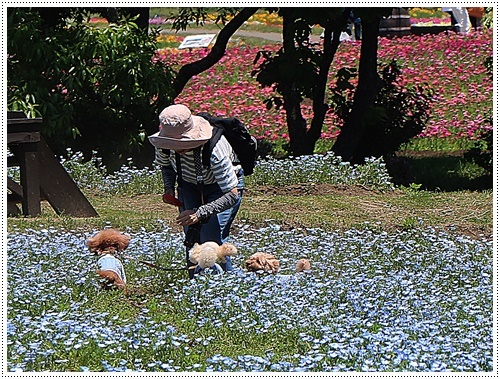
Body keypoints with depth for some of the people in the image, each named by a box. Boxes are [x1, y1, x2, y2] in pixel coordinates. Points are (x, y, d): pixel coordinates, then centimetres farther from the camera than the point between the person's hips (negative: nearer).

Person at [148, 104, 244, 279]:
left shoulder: (213, 149, -40)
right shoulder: (164, 143, -24)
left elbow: (232, 194, -39)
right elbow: (164, 165, 3)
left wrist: (200, 213, -48)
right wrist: (169, 188, -15)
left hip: (223, 184, -5)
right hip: (190, 184, 5)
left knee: (211, 238, -19)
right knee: (191, 238, -8)